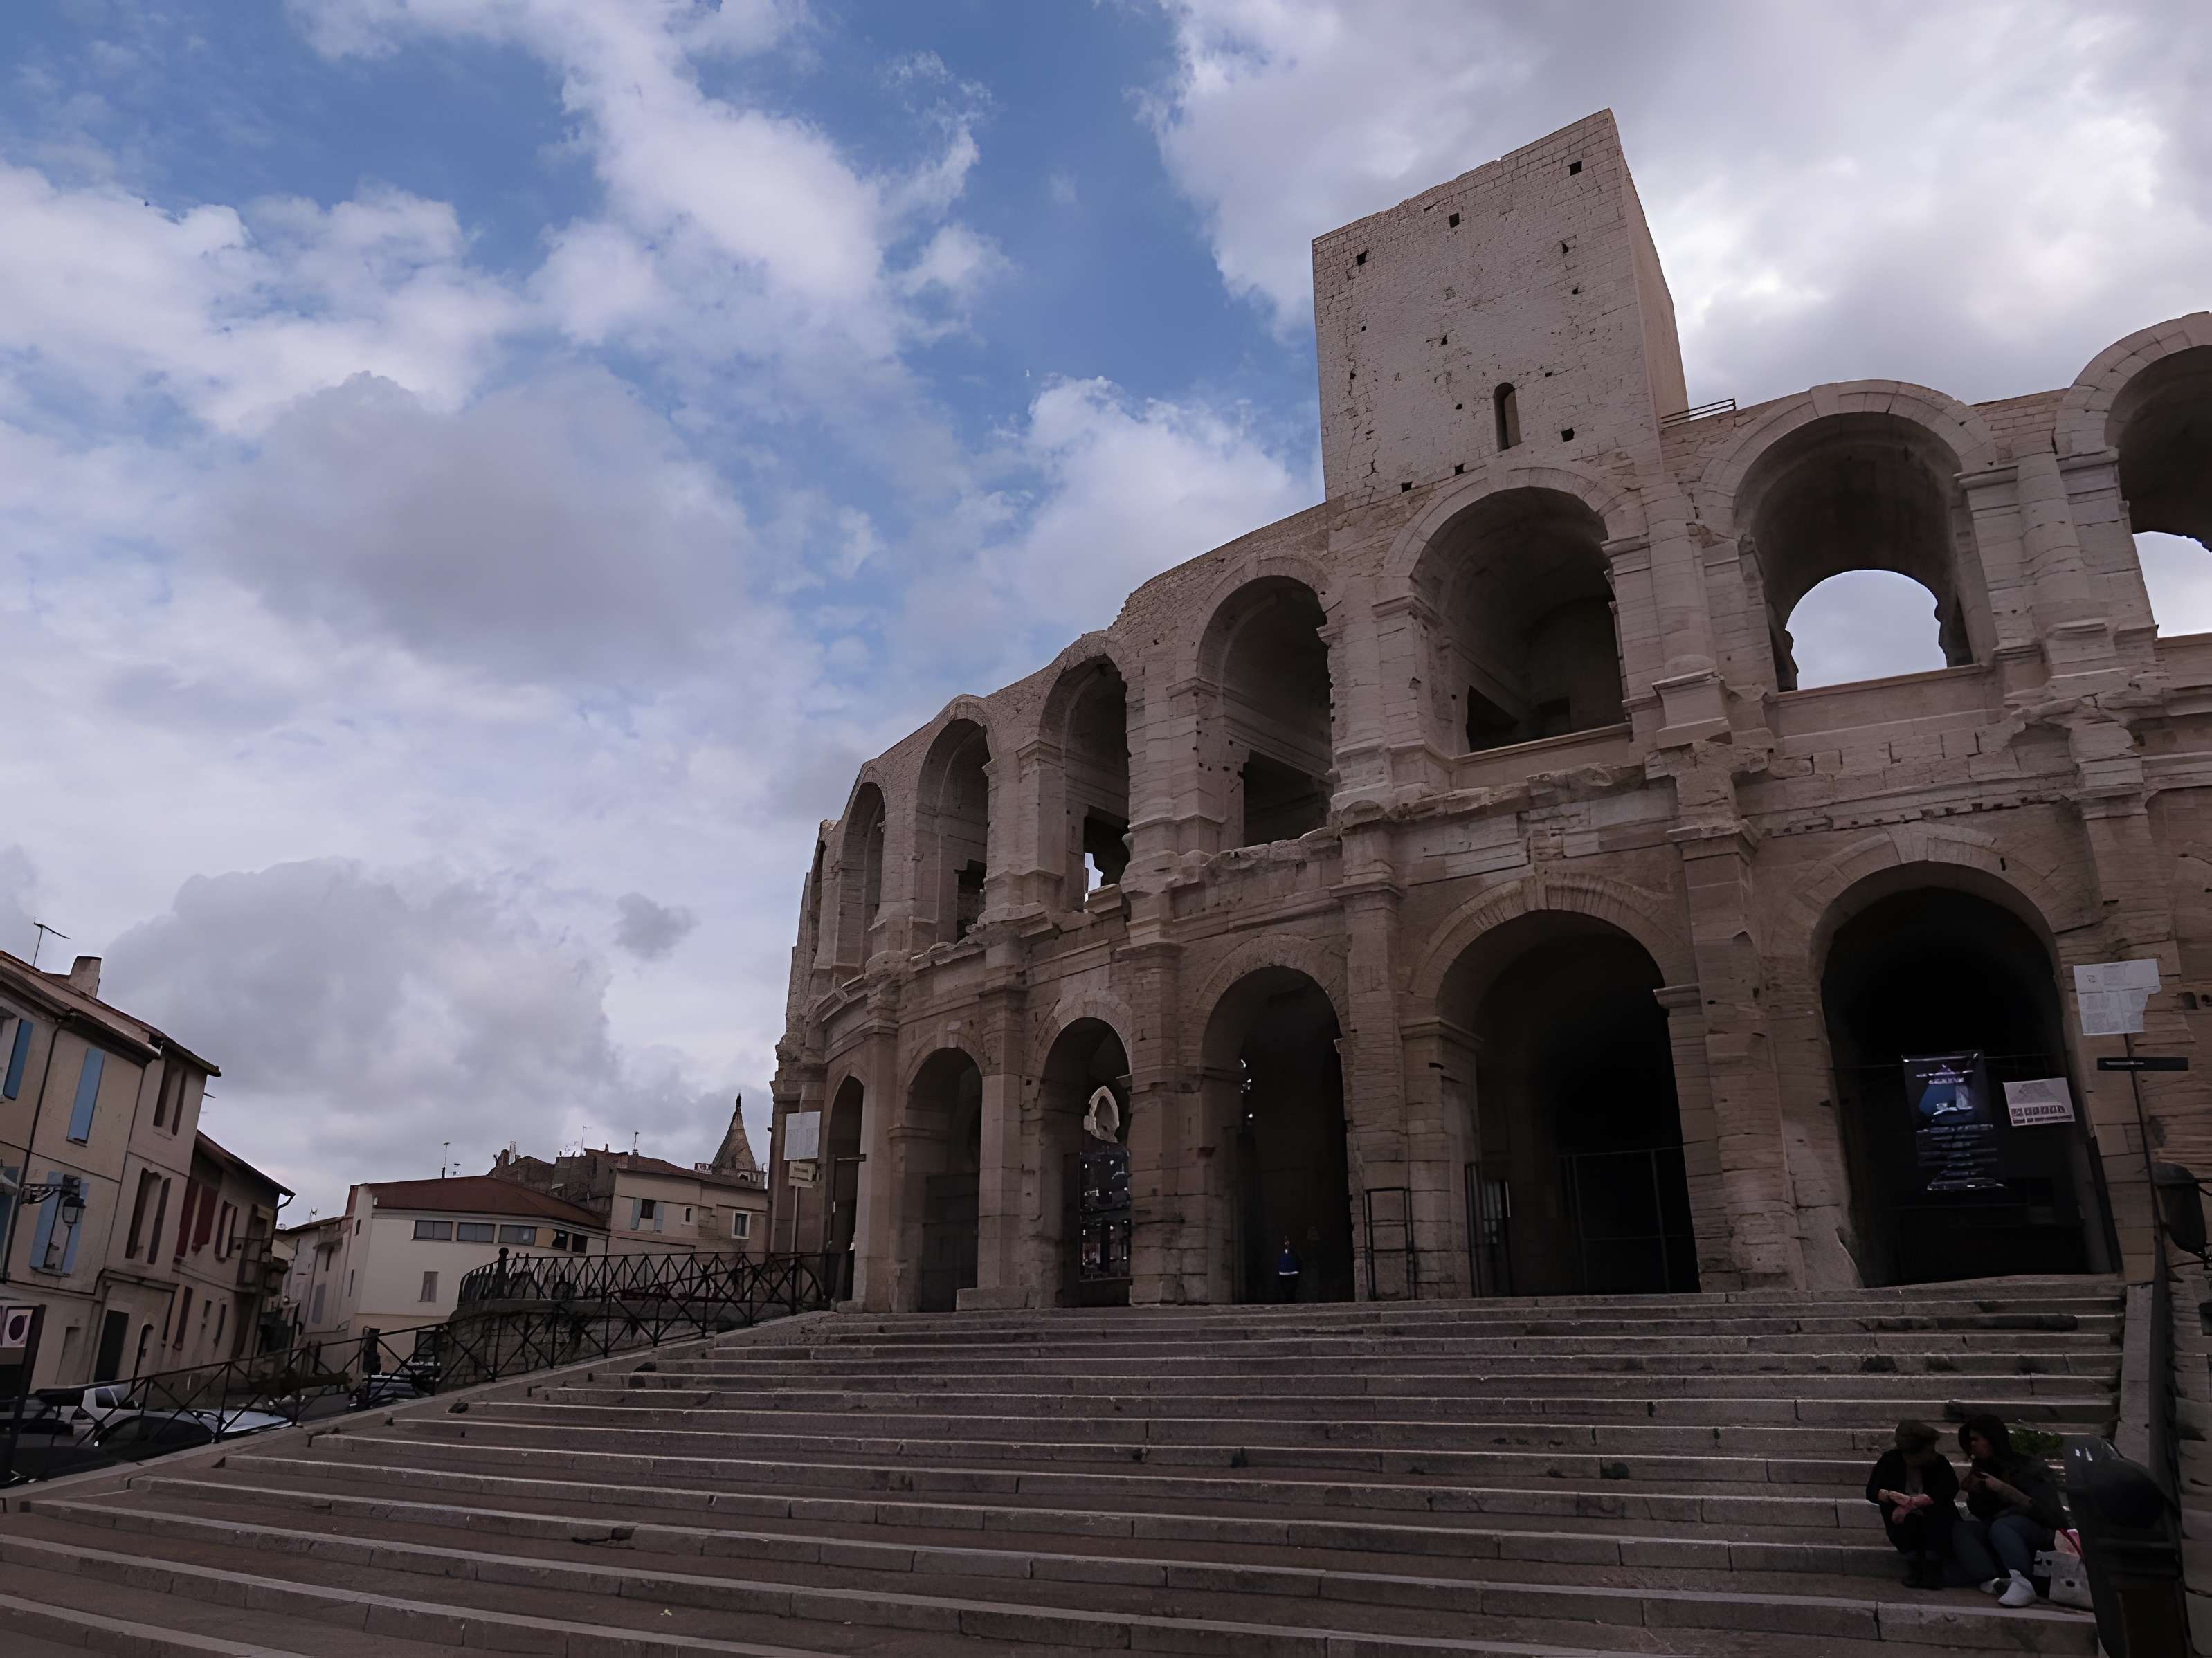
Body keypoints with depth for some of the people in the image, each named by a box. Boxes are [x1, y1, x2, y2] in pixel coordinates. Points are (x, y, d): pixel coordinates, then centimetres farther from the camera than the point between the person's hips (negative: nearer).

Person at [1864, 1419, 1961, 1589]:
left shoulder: (1938, 1462, -12)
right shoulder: (1891, 1460, -10)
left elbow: (1950, 1488, -28)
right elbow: (1872, 1491, -16)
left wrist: (1912, 1503, -34)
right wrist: (1894, 1497, -37)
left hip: (1935, 1526, 0)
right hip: (1905, 1528, 0)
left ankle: (1933, 1566, -19)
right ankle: (1912, 1561, -18)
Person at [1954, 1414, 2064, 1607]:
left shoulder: (2028, 1468, -7)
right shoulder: (1982, 1468, 10)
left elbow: (2044, 1511, -17)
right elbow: (1980, 1514, 11)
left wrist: (2004, 1489, -21)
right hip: (2000, 1541, 6)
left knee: (2000, 1526, -34)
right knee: (1962, 1529, -20)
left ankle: (2022, 1584, -54)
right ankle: (1996, 1583, -43)